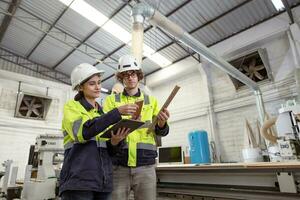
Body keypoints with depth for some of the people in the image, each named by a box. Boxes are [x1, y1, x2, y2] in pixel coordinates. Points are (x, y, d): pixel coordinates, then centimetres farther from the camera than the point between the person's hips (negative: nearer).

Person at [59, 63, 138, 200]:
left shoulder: (104, 114, 16)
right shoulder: (71, 106, 2)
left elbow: (109, 151, 12)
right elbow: (83, 132, -19)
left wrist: (114, 142, -11)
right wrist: (118, 112, -22)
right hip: (78, 180, -4)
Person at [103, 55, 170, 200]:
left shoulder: (151, 101, 11)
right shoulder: (111, 100, 9)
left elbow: (160, 132, 5)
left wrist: (162, 124, -18)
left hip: (145, 165, 1)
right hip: (118, 165, 0)